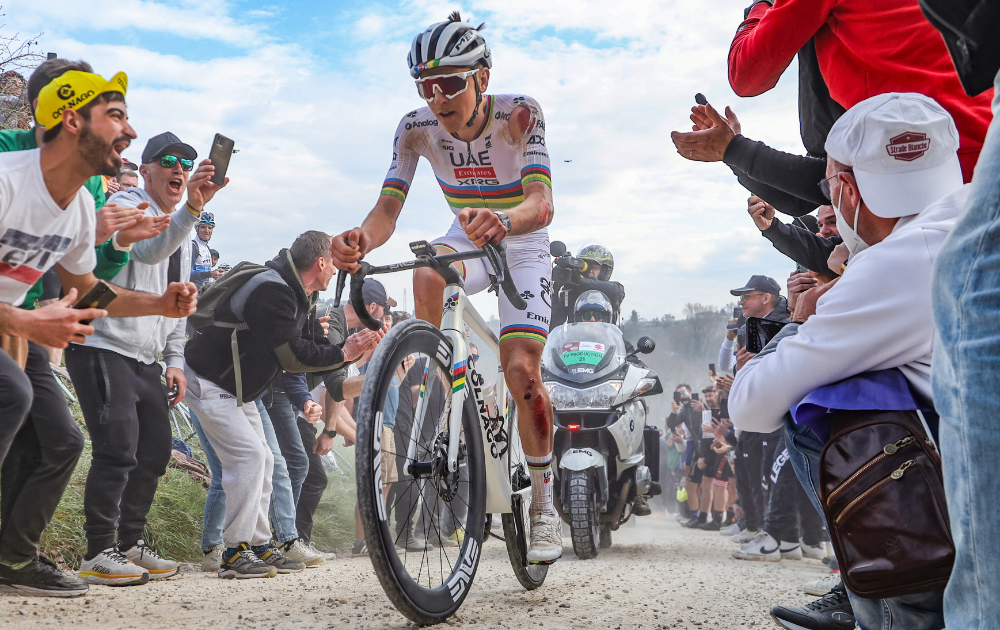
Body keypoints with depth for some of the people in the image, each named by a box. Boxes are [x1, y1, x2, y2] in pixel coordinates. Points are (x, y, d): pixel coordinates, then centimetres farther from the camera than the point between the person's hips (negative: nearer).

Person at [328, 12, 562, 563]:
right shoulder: (416, 129, -18)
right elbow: (388, 209, -26)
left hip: (521, 245, -2)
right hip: (466, 239, 2)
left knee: (521, 369, -17)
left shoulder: (519, 114, -27)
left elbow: (542, 203, -38)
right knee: (427, 273, -35)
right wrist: (361, 240, -50)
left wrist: (502, 220, -62)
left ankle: (543, 505, 0)